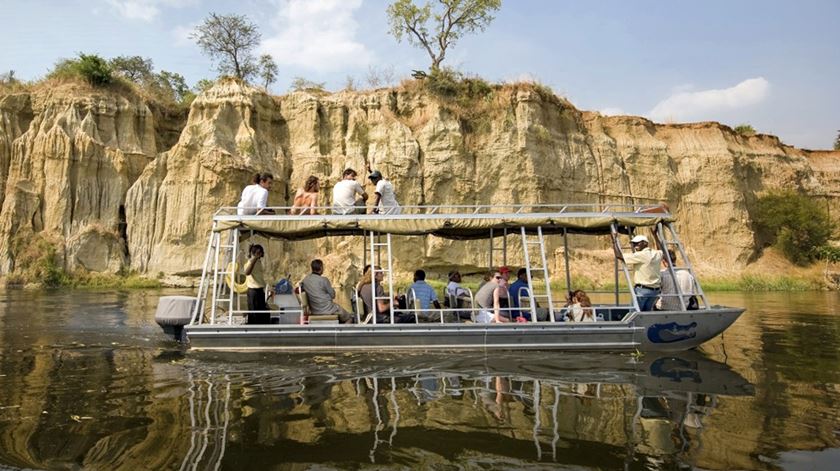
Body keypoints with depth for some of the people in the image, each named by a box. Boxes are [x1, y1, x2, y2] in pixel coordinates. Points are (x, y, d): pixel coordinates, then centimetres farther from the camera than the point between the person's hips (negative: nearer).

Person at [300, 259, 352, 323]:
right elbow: (333, 295, -9)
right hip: (327, 310, -7)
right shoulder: (323, 280, -19)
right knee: (349, 318, 11)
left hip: (314, 311, 8)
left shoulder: (305, 280, -1)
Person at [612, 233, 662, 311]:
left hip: (642, 289, -8)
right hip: (655, 290, 8)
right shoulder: (657, 254, 8)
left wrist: (614, 240, -9)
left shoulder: (641, 255, -14)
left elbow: (619, 255, -19)